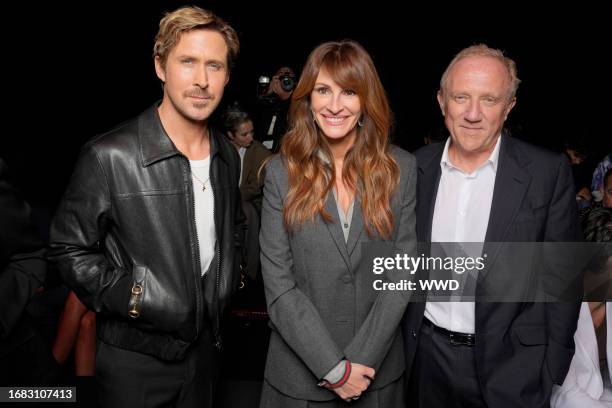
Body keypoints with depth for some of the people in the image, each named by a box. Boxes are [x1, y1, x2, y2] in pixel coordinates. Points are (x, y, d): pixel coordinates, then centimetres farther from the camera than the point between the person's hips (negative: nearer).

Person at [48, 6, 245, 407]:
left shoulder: (228, 156, 0)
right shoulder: (109, 156, -19)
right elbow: (69, 248, -10)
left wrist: (228, 280, 6)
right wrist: (130, 295, -19)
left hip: (205, 346, 5)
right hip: (135, 359, -5)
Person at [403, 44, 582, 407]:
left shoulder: (549, 172, -12)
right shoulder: (417, 167, -3)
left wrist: (552, 369, -6)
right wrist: (402, 341, 7)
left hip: (511, 364, -2)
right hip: (427, 354, 3)